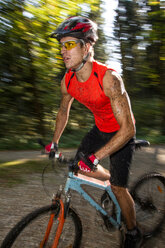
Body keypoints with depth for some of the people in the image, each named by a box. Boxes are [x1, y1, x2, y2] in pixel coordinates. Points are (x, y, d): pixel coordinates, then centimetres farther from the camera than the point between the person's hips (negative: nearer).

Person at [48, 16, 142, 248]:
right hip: (100, 128, 6)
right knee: (79, 165, 3)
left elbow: (128, 129, -36)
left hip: (122, 133, -6)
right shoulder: (68, 81, -14)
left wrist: (95, 157, -39)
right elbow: (63, 111, 6)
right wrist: (54, 142, 10)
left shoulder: (109, 78, -35)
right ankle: (112, 180, 32)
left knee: (118, 188, -3)